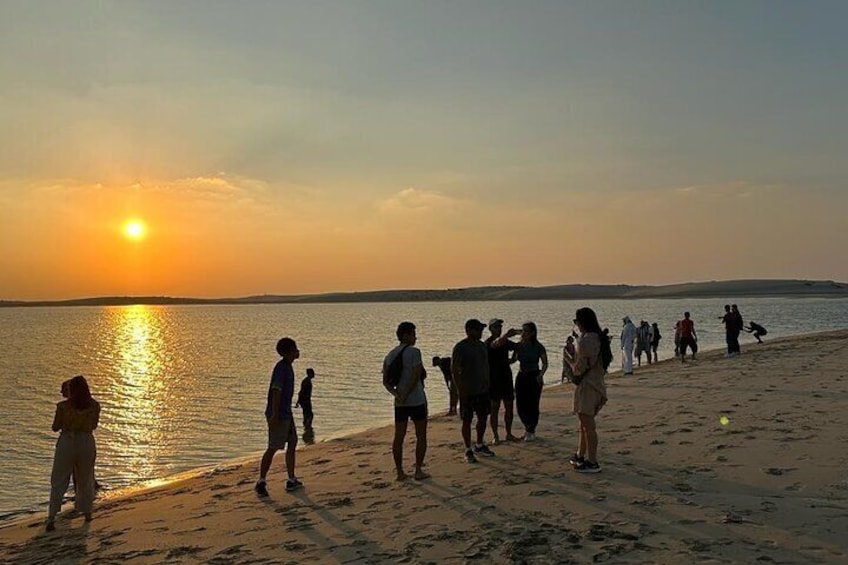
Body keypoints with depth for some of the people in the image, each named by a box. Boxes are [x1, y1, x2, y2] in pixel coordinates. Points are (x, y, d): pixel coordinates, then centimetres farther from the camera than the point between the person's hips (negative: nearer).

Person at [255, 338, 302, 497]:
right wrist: (275, 416, -27)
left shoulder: (288, 367, 12)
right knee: (273, 448, -4)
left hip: (286, 413, 10)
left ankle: (291, 480, 20)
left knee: (292, 443, 12)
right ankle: (261, 482, 6)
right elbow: (276, 391, -24)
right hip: (278, 415, -10)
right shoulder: (281, 368, -18)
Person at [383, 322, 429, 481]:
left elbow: (385, 381, 6)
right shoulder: (414, 352, -10)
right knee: (421, 436, 5)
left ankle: (400, 472, 11)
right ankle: (418, 471, 6)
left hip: (400, 402, 6)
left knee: (399, 437, 8)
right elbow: (416, 376, -18)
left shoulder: (390, 355, 11)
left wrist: (397, 395, -5)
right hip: (417, 400, -6)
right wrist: (406, 394, -11)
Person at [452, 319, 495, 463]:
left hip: (483, 390, 7)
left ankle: (479, 446, 30)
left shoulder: (482, 345, 9)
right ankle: (468, 451, 11)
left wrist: (488, 385, 15)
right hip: (467, 391, -7)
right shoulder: (460, 347, -13)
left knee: (483, 417, 14)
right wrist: (460, 389, -18)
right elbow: (454, 370, -15)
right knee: (467, 420, 1)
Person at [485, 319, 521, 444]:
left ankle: (509, 434, 19)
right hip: (494, 378, -6)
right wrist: (507, 335, -48)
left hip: (506, 377, 6)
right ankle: (495, 436, 5)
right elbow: (496, 344, -31)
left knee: (509, 407, 9)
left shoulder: (505, 341, 12)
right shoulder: (488, 342, -10)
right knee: (494, 408, -1)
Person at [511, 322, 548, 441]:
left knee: (533, 405, -1)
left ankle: (531, 431, 17)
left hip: (534, 378, -4)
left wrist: (541, 375, -18)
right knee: (520, 405, 4)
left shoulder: (538, 347, -9)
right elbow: (513, 360, 15)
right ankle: (527, 426, 30)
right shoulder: (519, 346, 2)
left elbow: (545, 364, -2)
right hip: (521, 377, 4)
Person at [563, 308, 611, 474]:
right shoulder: (598, 338, 10)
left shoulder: (586, 340, -20)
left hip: (588, 386, -10)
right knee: (585, 424, 21)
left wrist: (568, 357, -3)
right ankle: (581, 455, 32)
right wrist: (573, 354, 15)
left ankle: (592, 462, 5)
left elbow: (579, 369, -19)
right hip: (596, 384, 10)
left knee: (588, 426, -1)